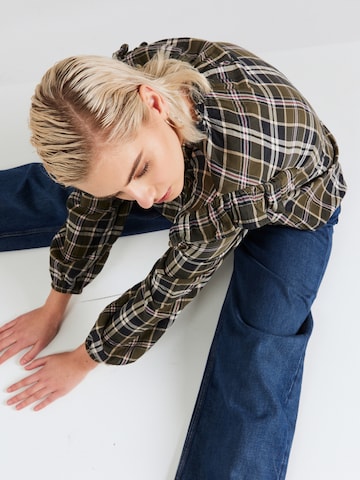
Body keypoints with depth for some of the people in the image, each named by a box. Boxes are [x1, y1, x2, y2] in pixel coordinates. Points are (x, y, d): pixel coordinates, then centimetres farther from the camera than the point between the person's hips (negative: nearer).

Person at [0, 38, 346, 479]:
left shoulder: (231, 182, -45)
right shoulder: (115, 86, -29)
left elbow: (167, 292, -29)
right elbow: (94, 205, -13)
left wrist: (83, 361, -12)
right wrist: (54, 308, -2)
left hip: (288, 211, -4)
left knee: (257, 358, -22)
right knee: (61, 175, 5)